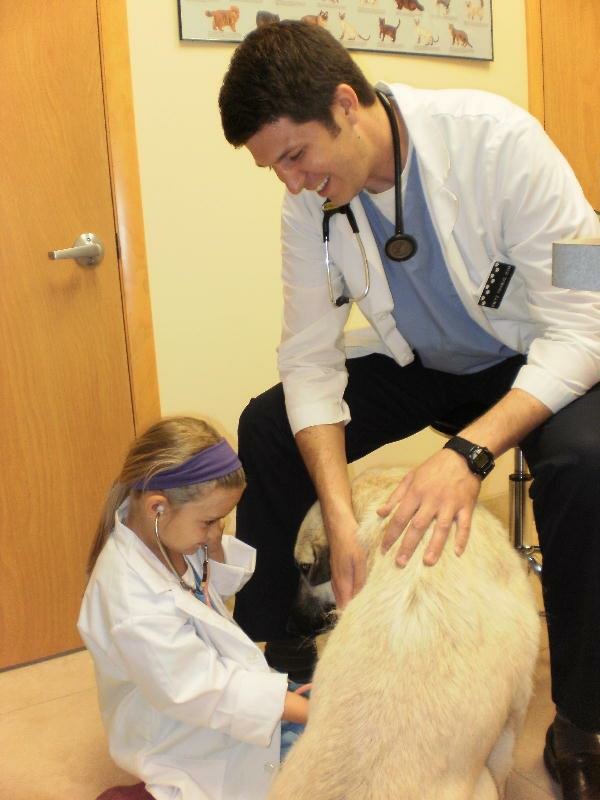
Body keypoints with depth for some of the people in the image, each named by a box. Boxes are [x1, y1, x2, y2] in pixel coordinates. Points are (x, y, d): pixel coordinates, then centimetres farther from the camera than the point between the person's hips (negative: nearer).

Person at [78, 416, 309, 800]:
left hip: (215, 678, 8)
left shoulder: (162, 533, -13)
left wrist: (215, 550, -18)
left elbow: (214, 587, 6)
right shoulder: (136, 606, -37)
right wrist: (304, 709, -27)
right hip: (184, 742, -8)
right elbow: (203, 693, -30)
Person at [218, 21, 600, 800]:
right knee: (266, 430, -12)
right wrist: (339, 517, -28)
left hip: (536, 360, -3)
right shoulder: (310, 198, -15)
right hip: (417, 362, 4)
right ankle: (271, 653, 7)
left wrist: (468, 453, -42)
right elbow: (310, 356, -15)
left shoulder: (495, 138, -28)